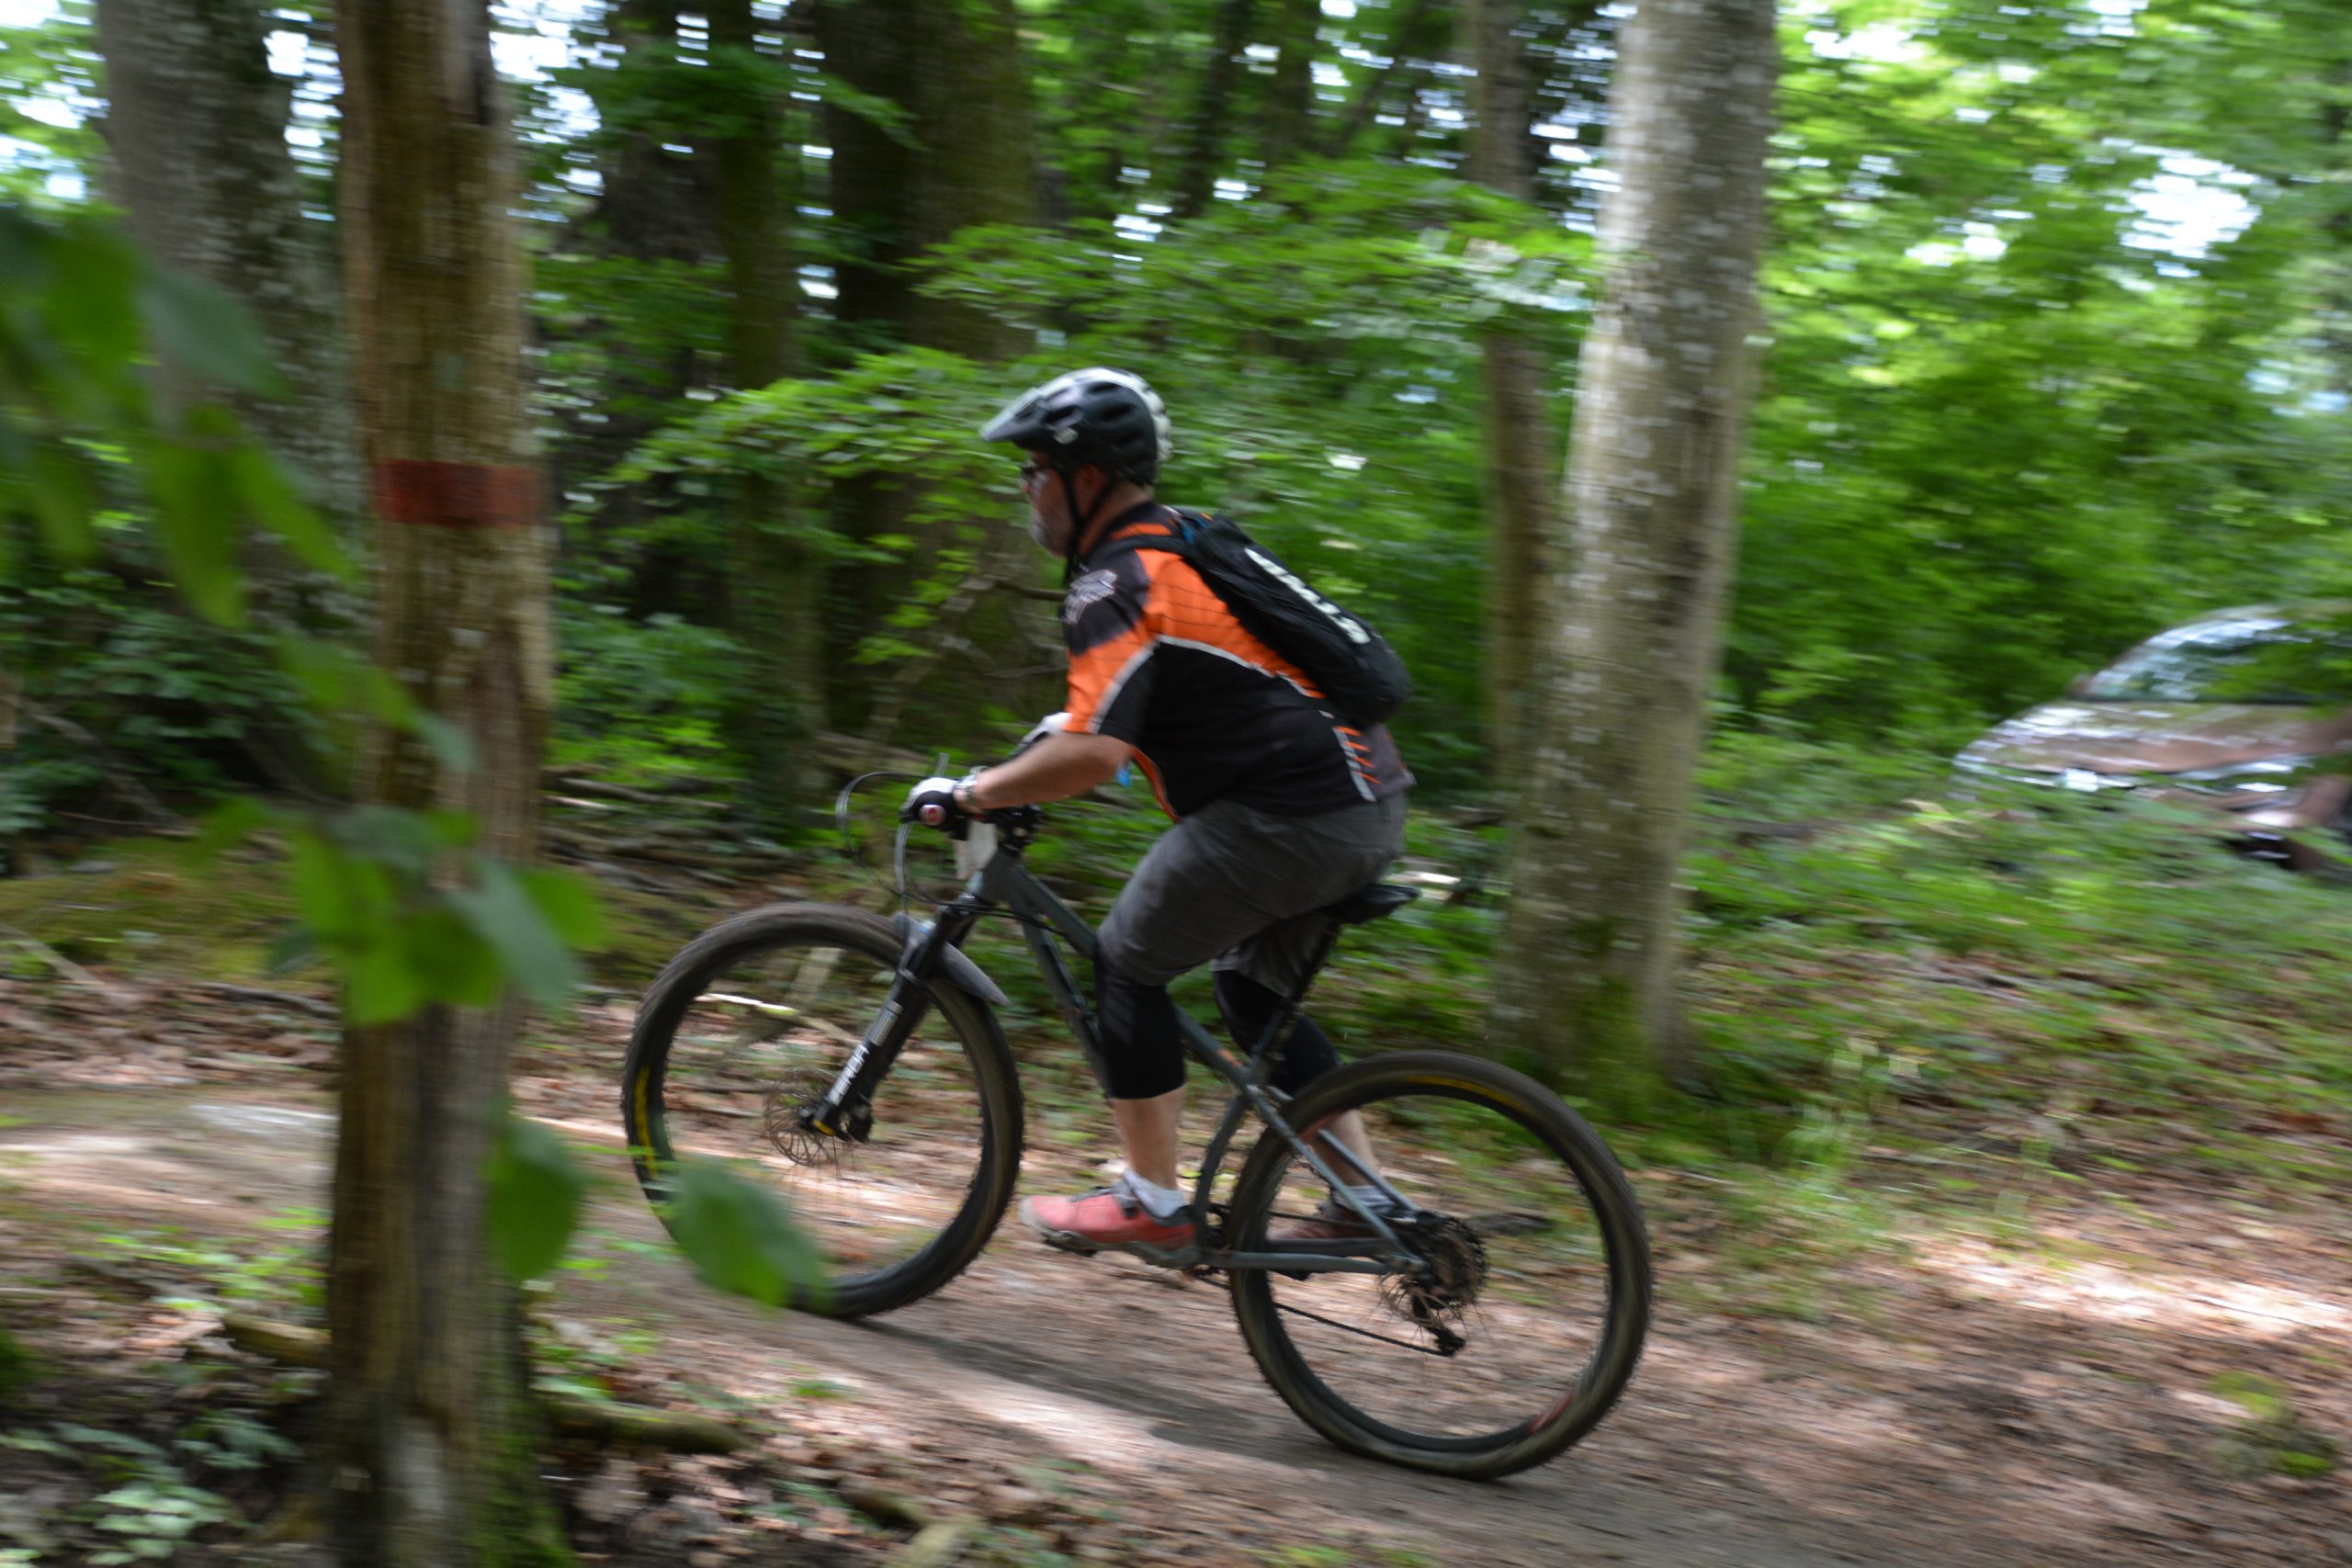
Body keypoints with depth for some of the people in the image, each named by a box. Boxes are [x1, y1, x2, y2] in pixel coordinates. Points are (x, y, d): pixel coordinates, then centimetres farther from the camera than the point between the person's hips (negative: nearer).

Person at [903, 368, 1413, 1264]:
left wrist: (972, 794, -11)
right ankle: (1365, 1201, 21)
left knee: (1125, 963, 3)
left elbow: (1091, 755, -23)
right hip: (1370, 801, 10)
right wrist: (1059, 738, 34)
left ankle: (1153, 1206, 7)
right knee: (1252, 990, 22)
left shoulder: (1115, 584, -12)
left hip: (1291, 813, -10)